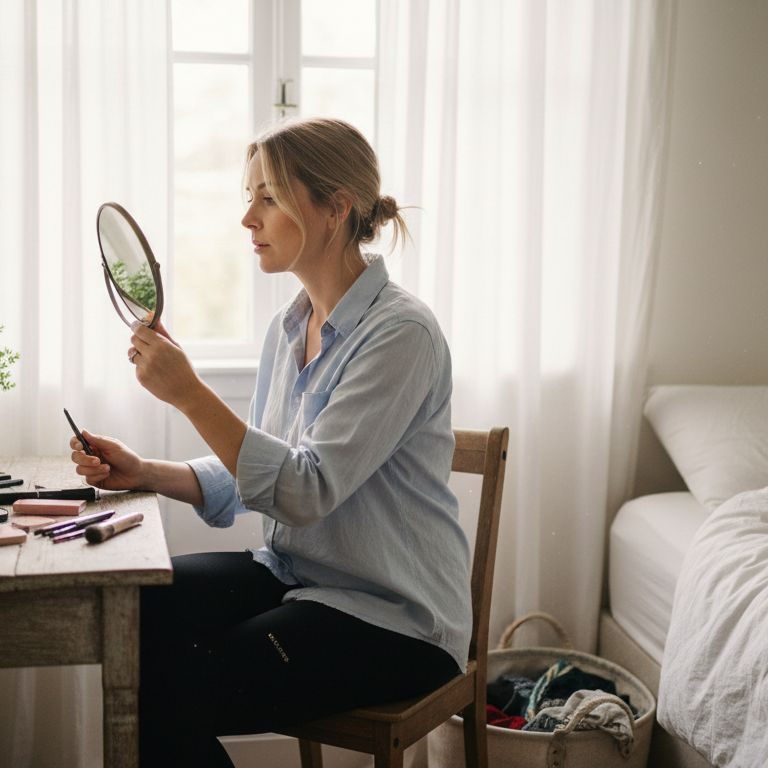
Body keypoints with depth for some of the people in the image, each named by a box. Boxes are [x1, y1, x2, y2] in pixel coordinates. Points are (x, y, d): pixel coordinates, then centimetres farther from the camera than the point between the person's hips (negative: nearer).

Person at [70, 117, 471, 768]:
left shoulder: (401, 333, -18)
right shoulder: (290, 328, 8)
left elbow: (306, 491, -24)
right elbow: (250, 475, 11)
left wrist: (190, 393, -28)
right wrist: (143, 473, -4)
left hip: (392, 618, -7)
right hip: (293, 575, 7)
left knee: (171, 691, -21)